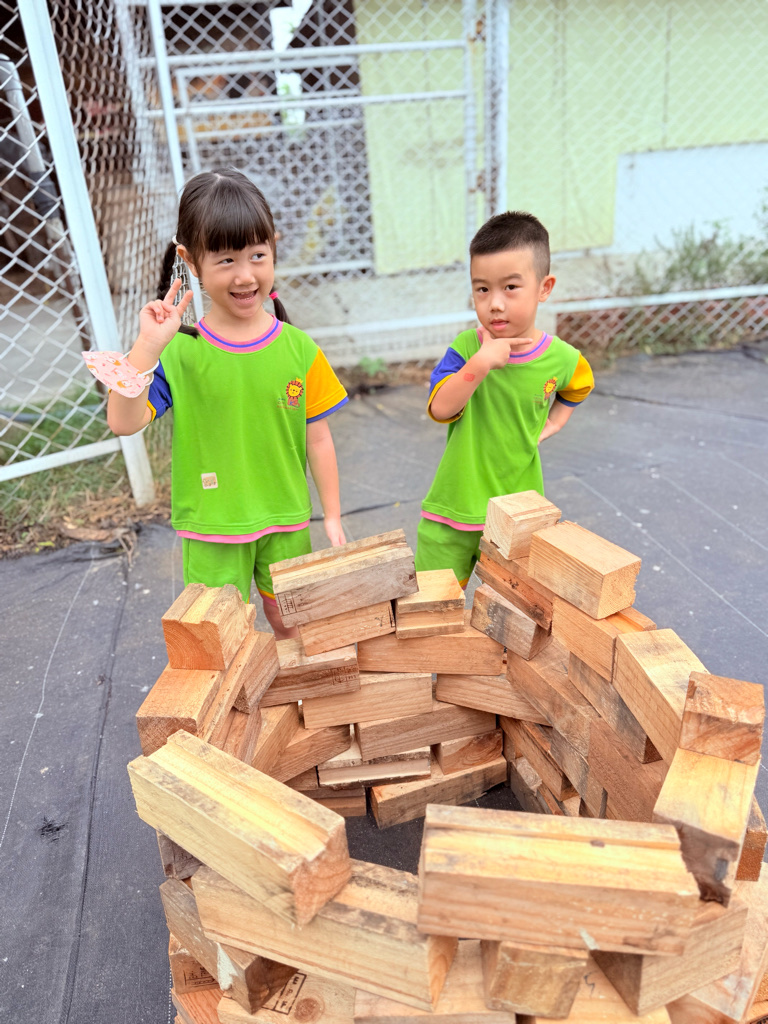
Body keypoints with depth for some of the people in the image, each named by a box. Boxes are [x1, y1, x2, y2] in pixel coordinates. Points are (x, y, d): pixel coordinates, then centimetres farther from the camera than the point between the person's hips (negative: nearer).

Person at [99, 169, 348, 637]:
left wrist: (332, 517, 3)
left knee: (290, 624, 18)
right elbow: (124, 422, -17)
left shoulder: (298, 349, -5)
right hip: (210, 529, -1)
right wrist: (148, 346, -26)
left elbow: (318, 441, 0)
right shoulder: (178, 351, -9)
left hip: (285, 519, 1)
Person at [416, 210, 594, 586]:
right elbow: (440, 408, -19)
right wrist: (481, 362, -29)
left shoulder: (562, 359, -4)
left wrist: (554, 422, 4)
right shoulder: (467, 346, -9)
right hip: (451, 514, -1)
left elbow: (577, 386, 20)